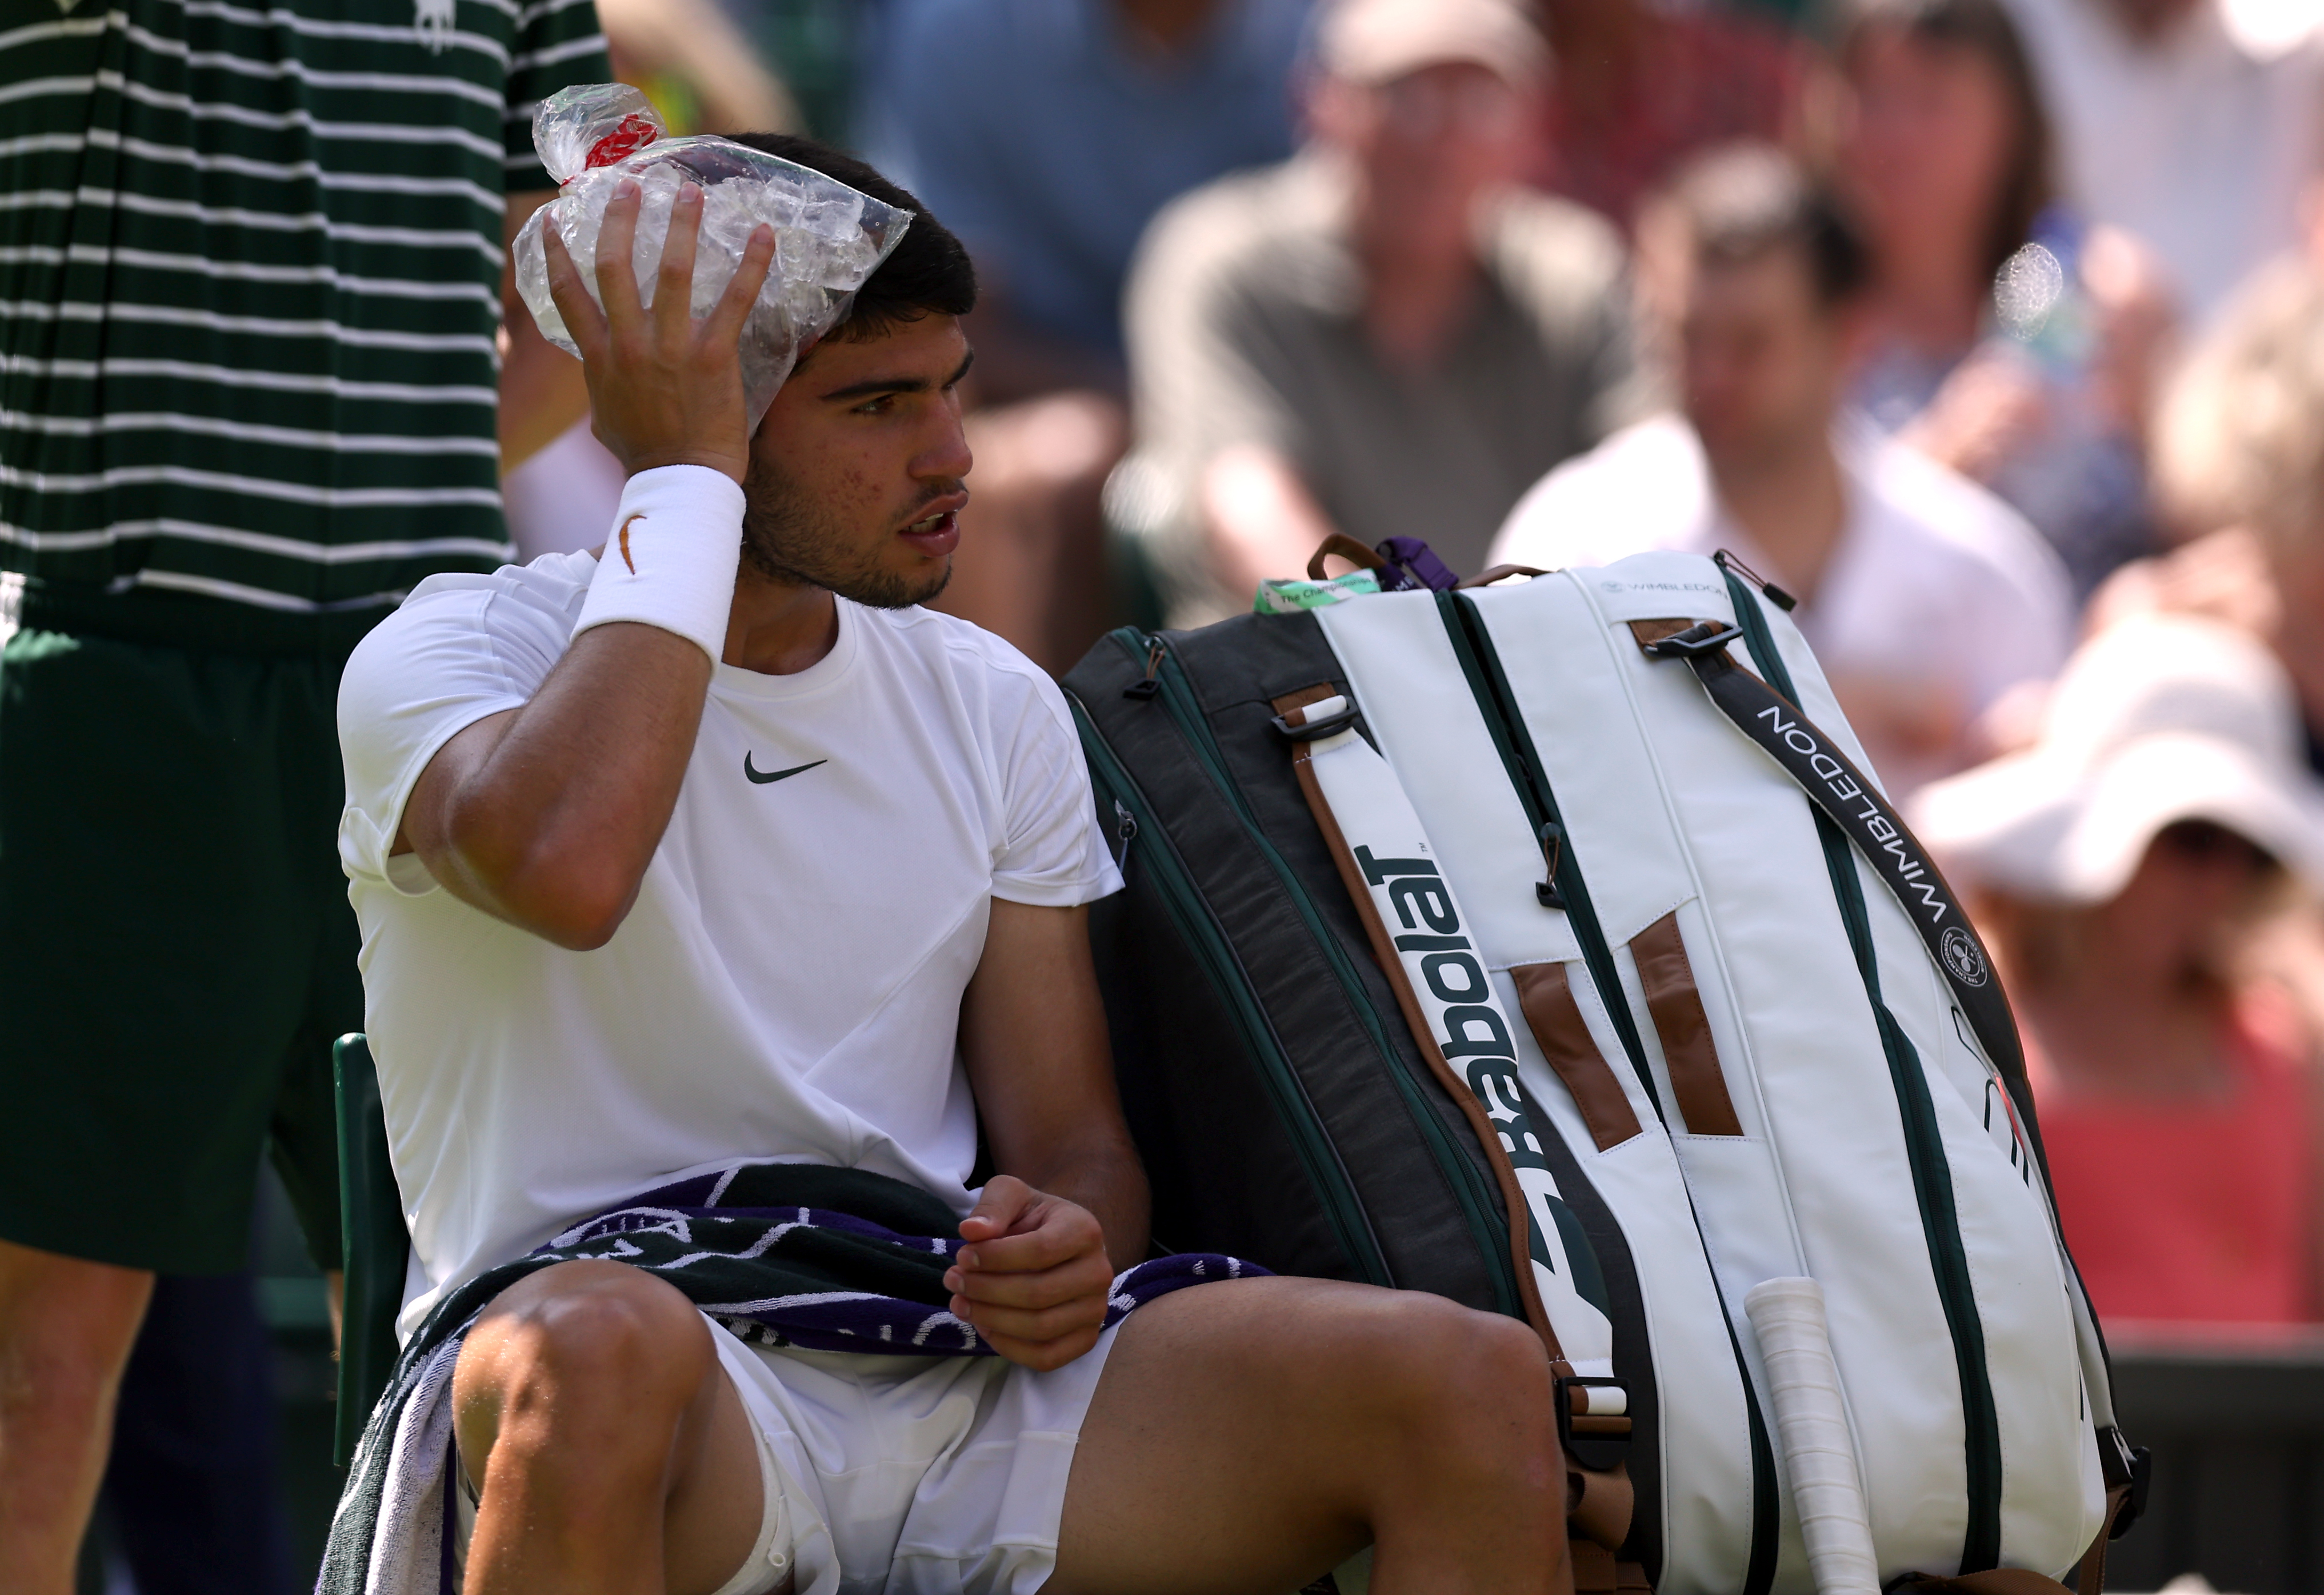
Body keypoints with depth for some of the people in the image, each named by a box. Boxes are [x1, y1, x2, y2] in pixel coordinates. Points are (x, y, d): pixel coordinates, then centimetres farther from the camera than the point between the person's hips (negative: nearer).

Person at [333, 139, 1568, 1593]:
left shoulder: (993, 709, 19)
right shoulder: (454, 654, 0)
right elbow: (563, 868, -25)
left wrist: (1068, 1254, -7)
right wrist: (682, 485, -12)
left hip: (957, 1388, 5)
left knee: (1478, 1382, -19)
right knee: (598, 1350, -43)